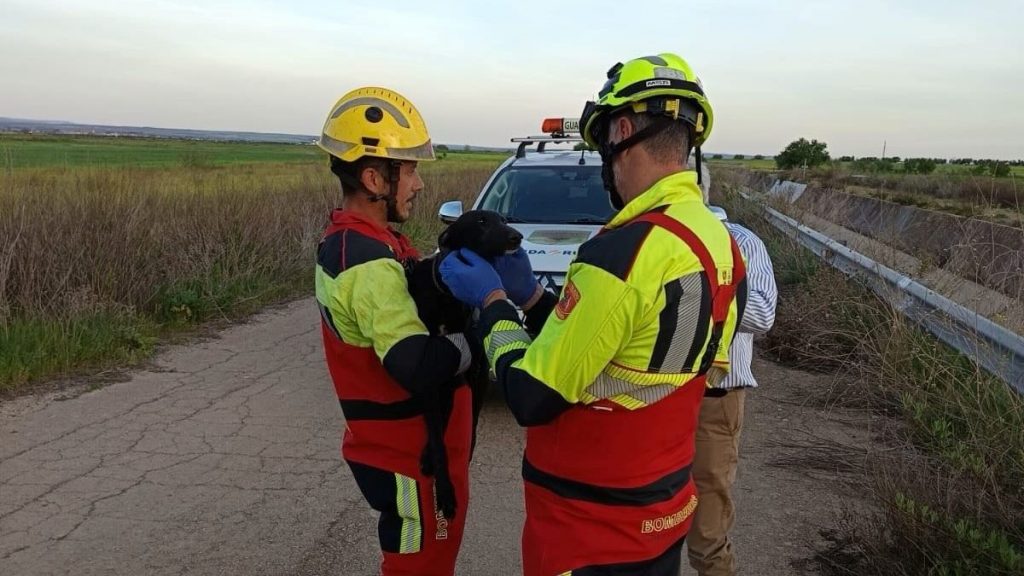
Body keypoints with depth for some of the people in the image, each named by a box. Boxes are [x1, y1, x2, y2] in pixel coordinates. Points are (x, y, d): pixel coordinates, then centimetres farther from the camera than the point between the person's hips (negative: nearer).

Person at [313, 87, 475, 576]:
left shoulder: (345, 240, 6)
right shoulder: (369, 262, -26)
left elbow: (413, 297, 5)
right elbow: (419, 367, -33)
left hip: (396, 445, 9)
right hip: (412, 457, -9)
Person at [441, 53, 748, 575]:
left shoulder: (624, 250, -28)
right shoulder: (719, 243, -1)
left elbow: (531, 399, -20)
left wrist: (492, 301, -7)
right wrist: (529, 298, 7)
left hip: (592, 527, -7)